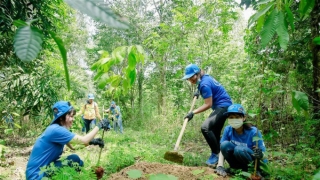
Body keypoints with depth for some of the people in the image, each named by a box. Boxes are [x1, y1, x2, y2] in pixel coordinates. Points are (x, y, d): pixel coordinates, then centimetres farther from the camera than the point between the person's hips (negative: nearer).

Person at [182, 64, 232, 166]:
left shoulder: (204, 84, -21)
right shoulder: (205, 78, 7)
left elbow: (208, 105, -21)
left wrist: (193, 112, -18)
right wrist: (199, 92, 18)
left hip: (223, 106, -11)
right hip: (223, 106, 11)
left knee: (205, 127, -24)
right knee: (214, 133, 12)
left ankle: (216, 154, -14)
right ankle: (217, 155, 21)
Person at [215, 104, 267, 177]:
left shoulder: (253, 132, -21)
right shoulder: (228, 130, -11)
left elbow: (263, 154, -16)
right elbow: (223, 149, -10)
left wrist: (260, 155, -41)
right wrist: (220, 166, -25)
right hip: (239, 163, 4)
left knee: (239, 149, -33)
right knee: (225, 144, -23)